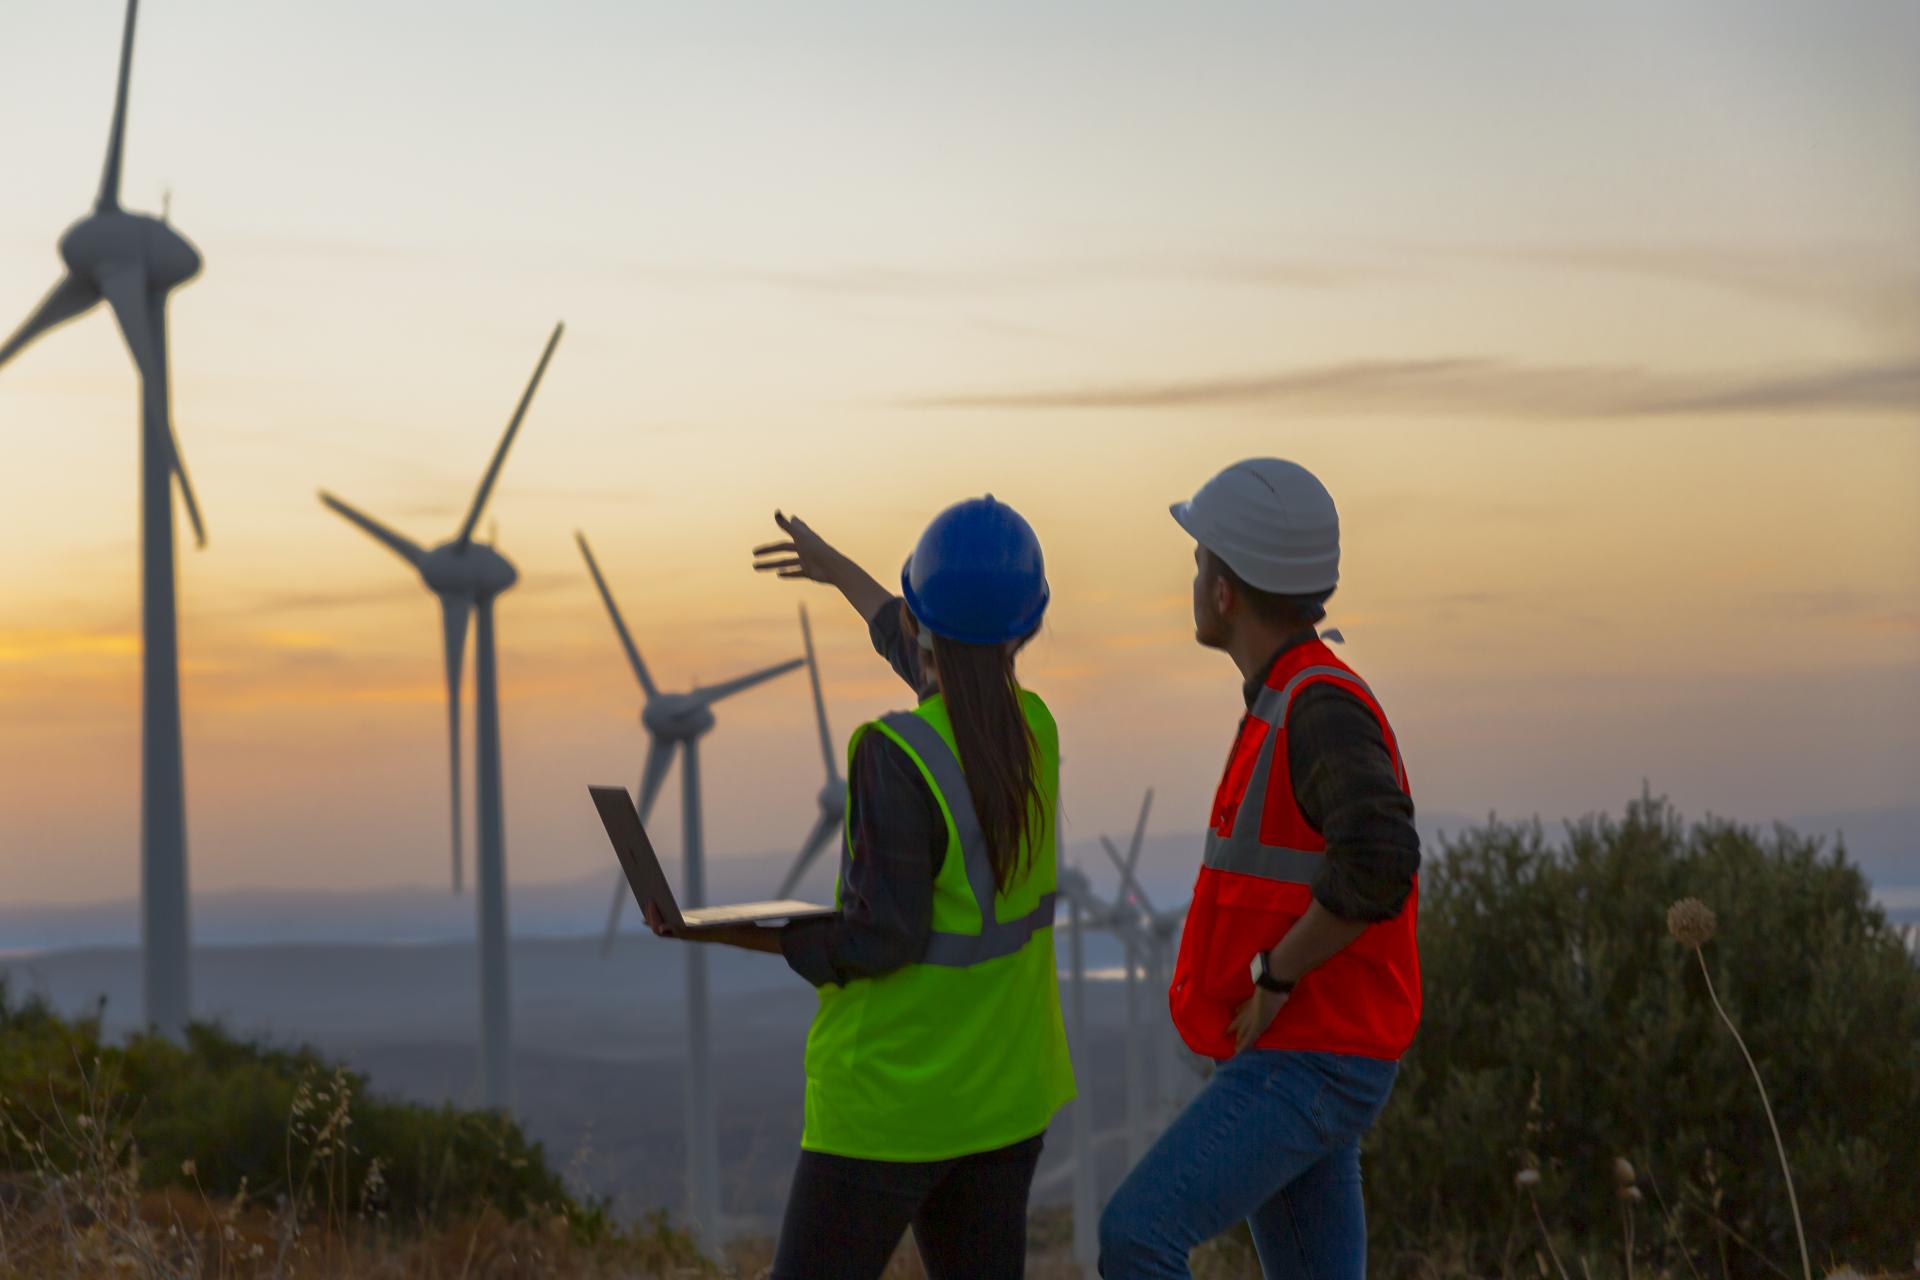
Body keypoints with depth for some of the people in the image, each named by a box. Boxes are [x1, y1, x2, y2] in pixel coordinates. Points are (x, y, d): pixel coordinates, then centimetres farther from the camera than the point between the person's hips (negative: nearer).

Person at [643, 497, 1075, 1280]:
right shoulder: (1032, 730, 1)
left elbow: (886, 937, -22)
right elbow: (948, 686, 24)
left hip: (892, 1100, -6)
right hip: (1004, 1095, 6)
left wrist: (736, 934, -11)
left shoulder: (894, 754, -21)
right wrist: (840, 570, 37)